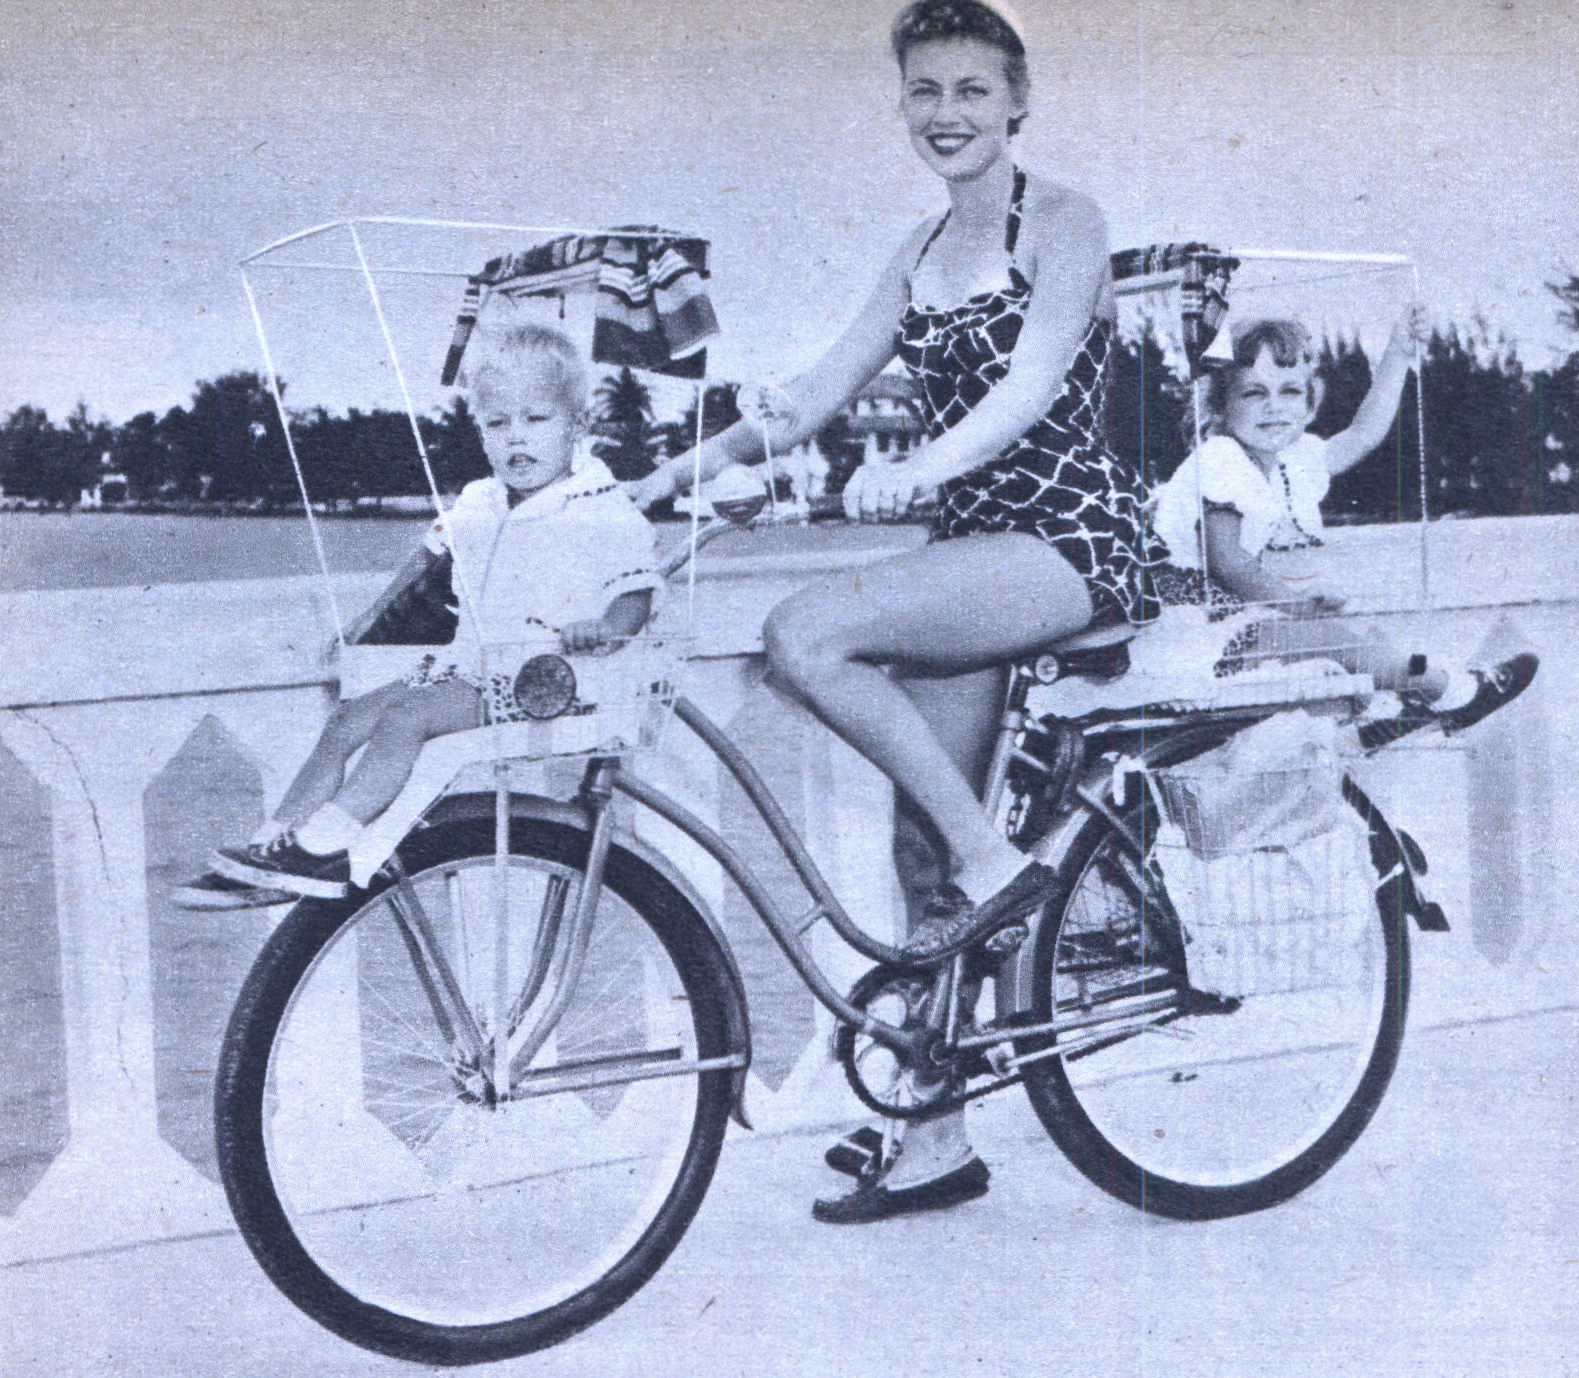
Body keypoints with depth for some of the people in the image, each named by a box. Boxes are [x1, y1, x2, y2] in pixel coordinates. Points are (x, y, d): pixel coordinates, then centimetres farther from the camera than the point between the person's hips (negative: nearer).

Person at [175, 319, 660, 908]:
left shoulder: (605, 514, -10)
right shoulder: (476, 504, 12)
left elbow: (637, 594, -16)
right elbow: (430, 551, 31)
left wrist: (605, 627, -37)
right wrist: (375, 616, 28)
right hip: (465, 664, 8)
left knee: (407, 717, -26)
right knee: (347, 722, -4)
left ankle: (322, 848, -27)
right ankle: (273, 846, -2)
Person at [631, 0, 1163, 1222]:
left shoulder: (1061, 222, -4)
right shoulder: (922, 253, 16)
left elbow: (1034, 381, -21)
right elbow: (820, 392, 7)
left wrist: (918, 469, -37)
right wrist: (696, 461, -9)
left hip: (1071, 545, -7)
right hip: (970, 548, 7)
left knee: (807, 634, -27)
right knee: (919, 845, 3)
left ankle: (995, 857, -14)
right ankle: (939, 1137, 12)